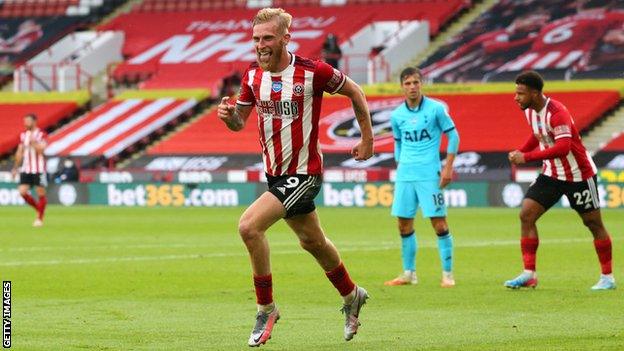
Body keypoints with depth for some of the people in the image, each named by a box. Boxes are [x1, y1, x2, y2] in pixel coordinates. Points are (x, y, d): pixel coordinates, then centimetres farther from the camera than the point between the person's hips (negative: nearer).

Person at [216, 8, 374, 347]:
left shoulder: (312, 72, -18)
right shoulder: (253, 74, -1)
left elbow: (354, 91, -2)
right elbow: (239, 121, 9)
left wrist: (367, 140, 3)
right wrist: (229, 114, -15)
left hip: (304, 173, -7)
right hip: (275, 173, 7)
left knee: (249, 225, -22)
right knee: (312, 242, 22)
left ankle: (266, 308, -7)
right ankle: (351, 296, 46)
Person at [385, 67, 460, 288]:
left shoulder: (435, 109, -5)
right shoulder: (397, 115, 6)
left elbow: (453, 137, -1)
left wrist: (448, 168, -6)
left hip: (429, 175, -4)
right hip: (405, 176, 4)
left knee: (439, 223, -7)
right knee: (404, 224, 5)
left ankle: (448, 274, 0)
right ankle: (409, 273, 16)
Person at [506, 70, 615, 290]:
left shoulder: (556, 113, -26)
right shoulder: (529, 111, 0)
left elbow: (563, 147, -36)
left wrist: (527, 157, -35)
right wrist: (520, 152, 1)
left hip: (578, 174, -8)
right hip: (551, 174, 8)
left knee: (593, 223, 4)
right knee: (526, 215, -6)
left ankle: (607, 277, 16)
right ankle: (529, 275, -5)